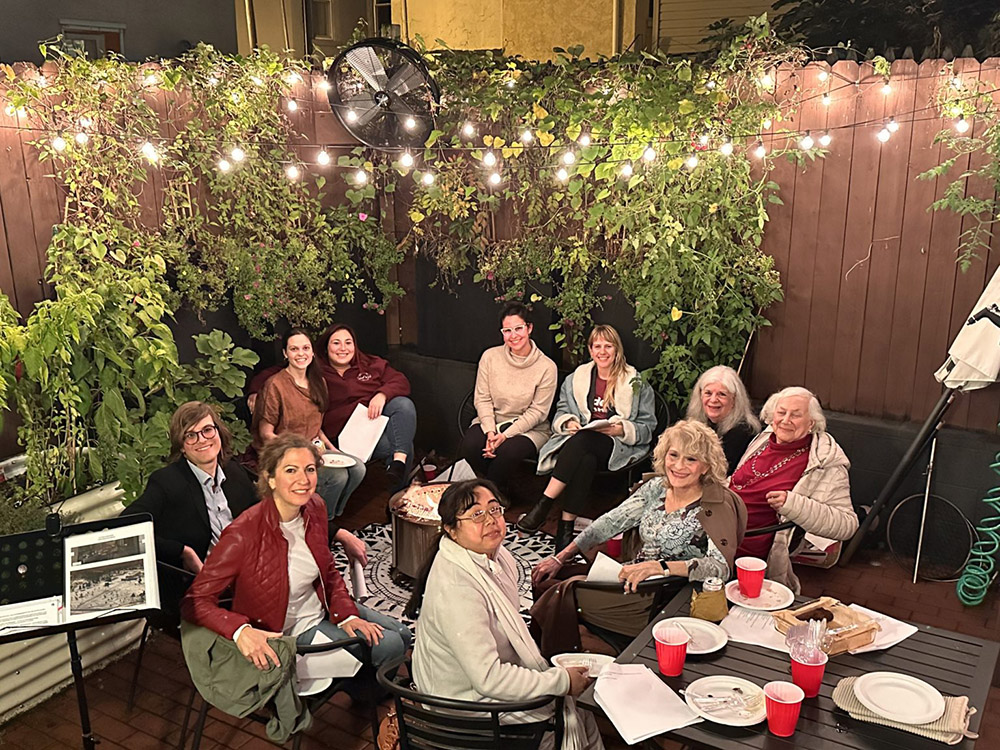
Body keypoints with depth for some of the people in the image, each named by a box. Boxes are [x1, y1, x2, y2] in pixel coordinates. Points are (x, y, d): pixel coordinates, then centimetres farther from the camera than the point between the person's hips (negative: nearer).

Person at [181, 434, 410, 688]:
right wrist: (240, 631, -42)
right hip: (287, 633, -7)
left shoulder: (314, 508, -10)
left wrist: (346, 614, -8)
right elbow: (194, 602, -27)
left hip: (322, 610, 7)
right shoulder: (243, 535, -31)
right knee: (389, 646, -9)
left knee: (402, 634, 11)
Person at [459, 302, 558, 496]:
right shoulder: (490, 357, -1)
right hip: (491, 421, 2)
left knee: (509, 451, -34)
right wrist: (490, 432, -17)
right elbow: (482, 399, -1)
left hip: (530, 429, -2)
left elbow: (538, 411, -8)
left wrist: (505, 435, -18)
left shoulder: (547, 367, -9)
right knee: (470, 446, -29)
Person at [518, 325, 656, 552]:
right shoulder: (575, 380, 21)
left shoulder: (637, 384, 12)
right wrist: (569, 422, -6)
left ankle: (544, 505, -36)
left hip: (619, 446, -2)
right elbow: (560, 414, 18)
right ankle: (566, 527, -37)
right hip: (579, 439, 2)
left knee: (582, 440, -37)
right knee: (586, 461, -37)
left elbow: (647, 428, 6)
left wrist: (622, 429, -13)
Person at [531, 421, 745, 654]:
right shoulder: (658, 487, 4)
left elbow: (722, 567, -26)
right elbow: (612, 522, 5)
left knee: (567, 593, -19)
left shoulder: (716, 505, -14)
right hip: (633, 580, 7)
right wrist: (560, 558, 3)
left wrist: (658, 566, -36)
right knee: (546, 578, -3)